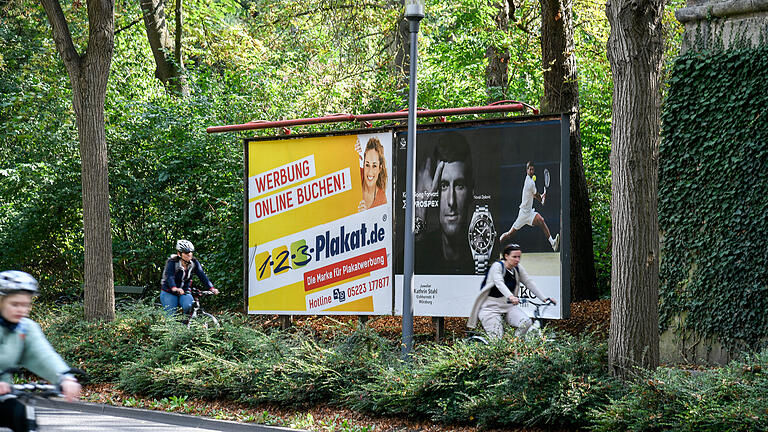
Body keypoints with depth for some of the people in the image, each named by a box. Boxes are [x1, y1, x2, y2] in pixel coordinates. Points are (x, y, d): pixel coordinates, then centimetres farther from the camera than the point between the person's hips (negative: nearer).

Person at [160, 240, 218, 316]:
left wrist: (211, 288, -33)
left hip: (184, 292, 3)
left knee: (189, 306, -28)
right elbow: (169, 276, -34)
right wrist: (174, 288, -55)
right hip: (169, 293, -3)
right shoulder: (172, 262, -18)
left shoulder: (194, 263, -6)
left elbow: (202, 276, -16)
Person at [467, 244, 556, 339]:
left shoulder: (518, 268, 4)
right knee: (497, 338, -22)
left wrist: (544, 298, -8)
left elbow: (529, 282, 4)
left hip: (509, 306, 6)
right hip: (490, 307, -6)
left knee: (526, 323, -21)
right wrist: (510, 297, -51)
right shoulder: (497, 266, -15)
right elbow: (499, 283, -32)